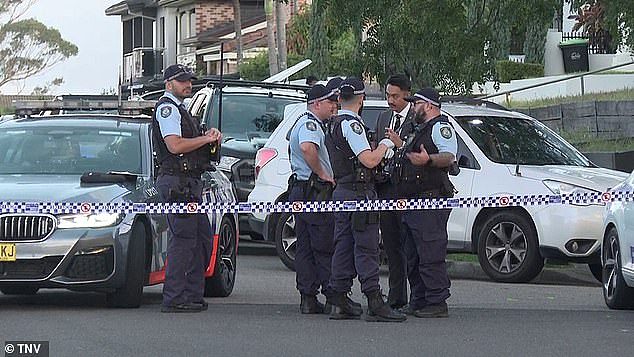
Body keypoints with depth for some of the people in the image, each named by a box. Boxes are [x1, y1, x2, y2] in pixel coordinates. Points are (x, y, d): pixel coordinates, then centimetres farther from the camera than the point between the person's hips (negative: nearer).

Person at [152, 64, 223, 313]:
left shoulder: (177, 109, 23)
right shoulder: (167, 108, -9)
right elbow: (175, 145, -21)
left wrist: (209, 136, 6)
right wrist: (207, 138, -11)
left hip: (190, 182, 11)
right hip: (176, 182, -11)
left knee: (202, 238, 12)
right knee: (183, 239, -11)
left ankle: (193, 295, 15)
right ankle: (174, 299, -9)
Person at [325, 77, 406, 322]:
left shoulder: (334, 125, 16)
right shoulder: (351, 124, -15)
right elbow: (369, 160, -22)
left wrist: (380, 153, 24)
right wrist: (385, 145, -4)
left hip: (341, 190, 9)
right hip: (359, 192, -9)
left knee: (343, 247, 10)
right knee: (366, 248, -10)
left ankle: (339, 302, 10)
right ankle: (375, 304, -12)